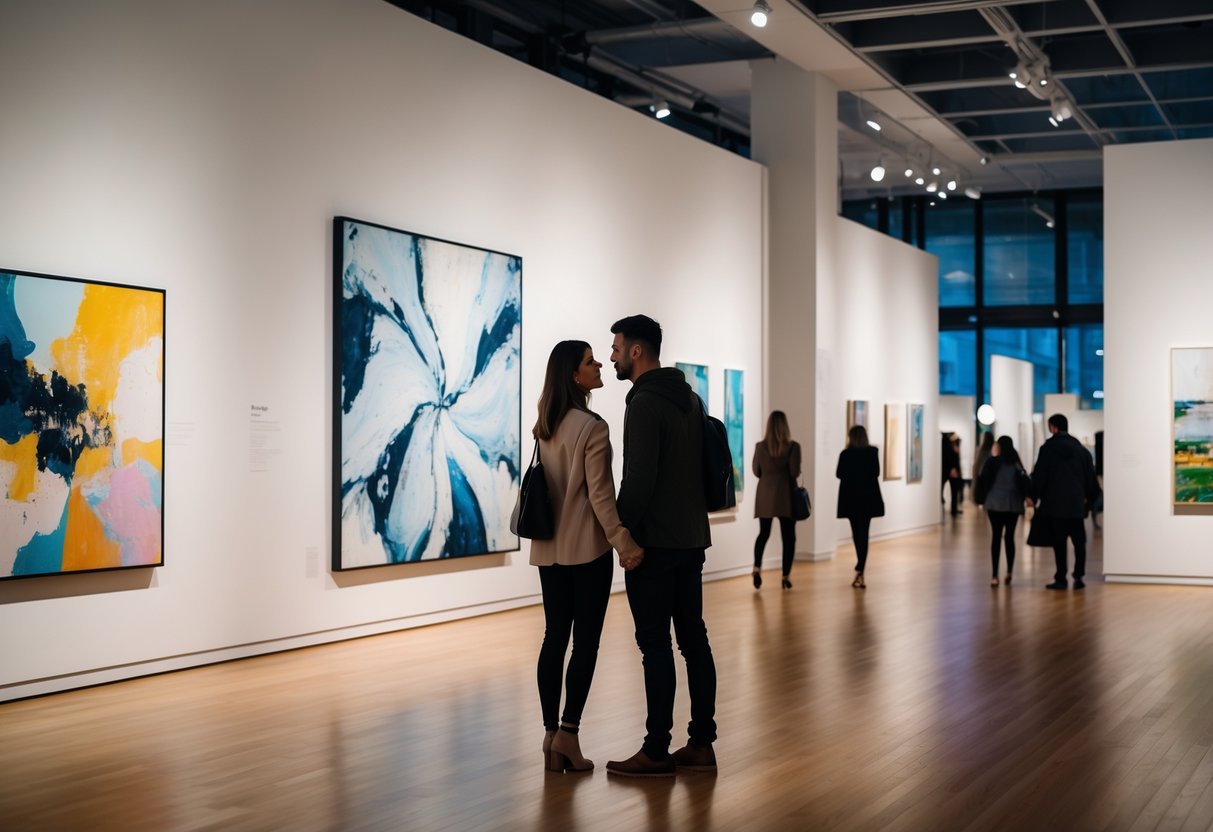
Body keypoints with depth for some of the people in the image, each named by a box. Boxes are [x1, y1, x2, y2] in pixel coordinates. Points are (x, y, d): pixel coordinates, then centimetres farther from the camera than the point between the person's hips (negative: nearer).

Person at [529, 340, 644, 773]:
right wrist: (624, 543, -18)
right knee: (585, 642, -1)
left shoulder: (543, 427, 9)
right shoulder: (592, 427, -13)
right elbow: (600, 494, -18)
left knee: (554, 638, 8)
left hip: (549, 549, 7)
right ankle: (567, 733, -3)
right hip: (586, 547, -7)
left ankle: (551, 734, 9)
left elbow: (542, 483, 12)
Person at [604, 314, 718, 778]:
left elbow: (639, 479, -21)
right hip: (692, 539, 9)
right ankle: (701, 745, 13)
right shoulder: (691, 400, 14)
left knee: (655, 645, -4)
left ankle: (657, 753, 0)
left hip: (655, 544, -9)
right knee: (694, 640, 9)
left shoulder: (644, 404, -15)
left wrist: (620, 531, -10)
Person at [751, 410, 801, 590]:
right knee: (788, 536, 6)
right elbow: (795, 472, -11)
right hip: (785, 494, -3)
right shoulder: (793, 446, -10)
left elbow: (756, 471, 6)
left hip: (765, 494, 3)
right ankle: (786, 576, 4)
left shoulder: (760, 446, -1)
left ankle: (757, 567, -5)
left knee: (763, 533, 14)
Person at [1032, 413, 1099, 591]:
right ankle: (1078, 577, 3)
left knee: (1059, 542, 0)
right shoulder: (1080, 449, 6)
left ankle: (1061, 579, 0)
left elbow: (1039, 476, -6)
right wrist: (1088, 498, 19)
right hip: (1076, 503, 3)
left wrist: (1036, 496, 6)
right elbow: (1089, 475, 9)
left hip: (1054, 503, -3)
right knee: (1079, 541, 9)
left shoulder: (1048, 448, -6)